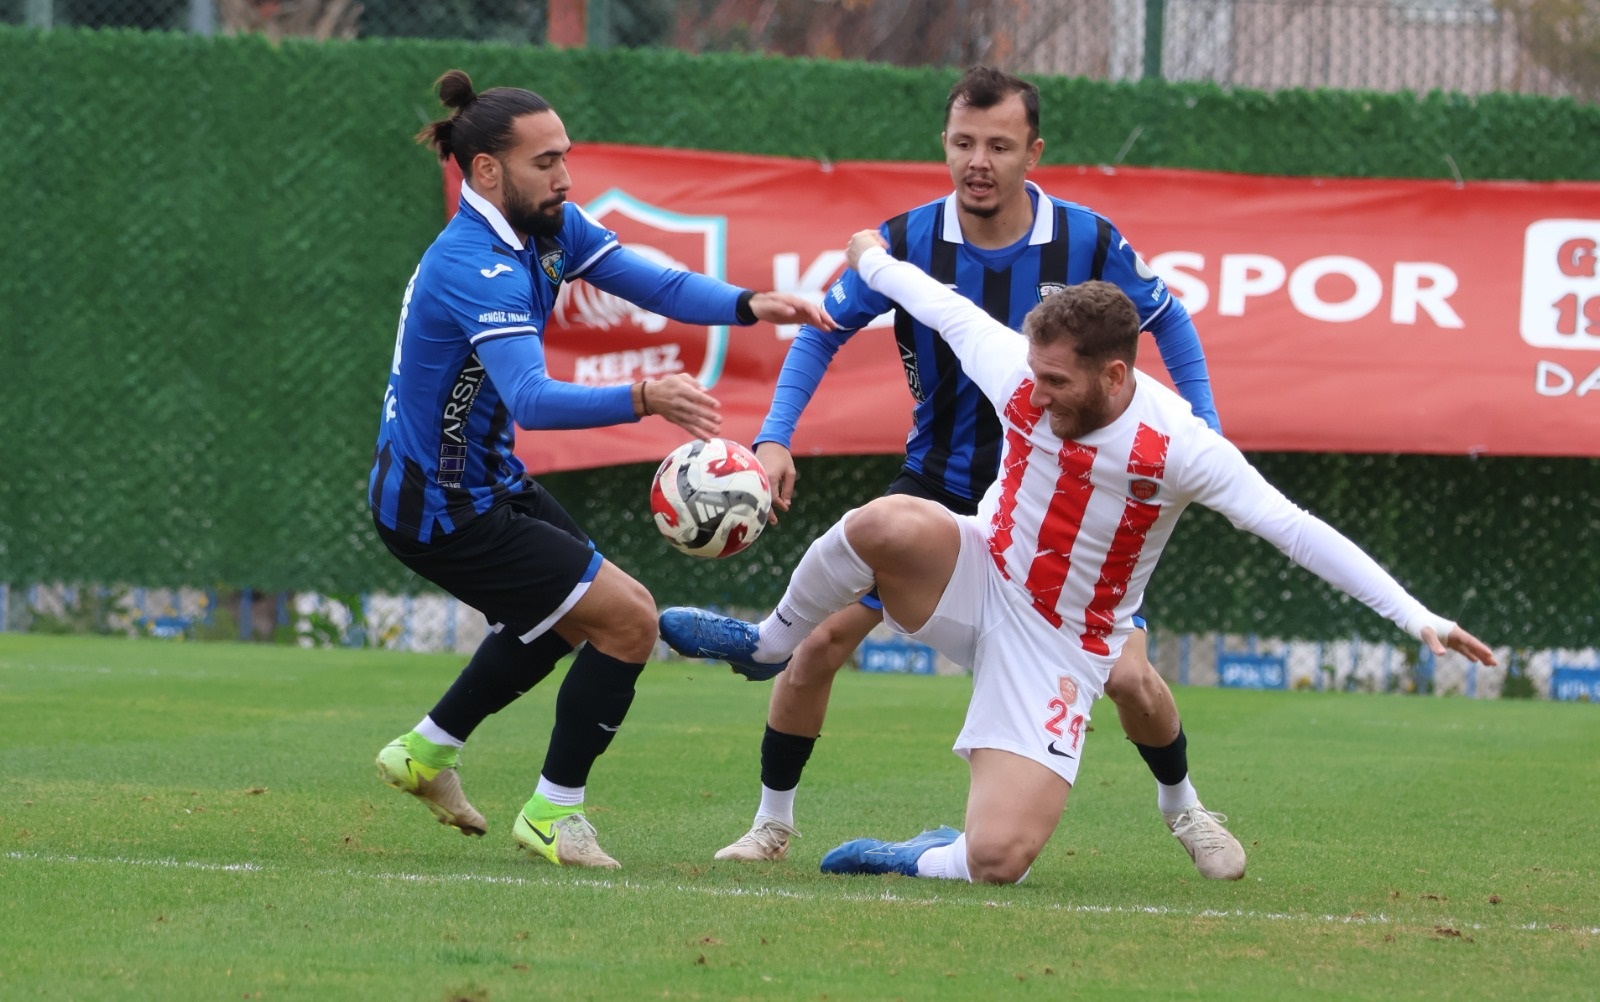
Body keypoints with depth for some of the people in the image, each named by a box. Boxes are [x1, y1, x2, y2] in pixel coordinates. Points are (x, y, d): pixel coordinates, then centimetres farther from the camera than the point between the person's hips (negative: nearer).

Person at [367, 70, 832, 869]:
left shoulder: (548, 228, 0)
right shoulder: (478, 268, -30)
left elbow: (655, 284, -3)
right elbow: (531, 400, -43)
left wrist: (750, 306, -22)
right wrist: (643, 400, -57)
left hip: (486, 481, 10)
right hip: (442, 511, -10)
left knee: (569, 614, 29)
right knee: (628, 619, -9)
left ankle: (427, 751, 40)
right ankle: (552, 816, 5)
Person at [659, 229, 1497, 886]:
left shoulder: (1178, 449, -24)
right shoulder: (1021, 374, -15)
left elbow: (1296, 531, -26)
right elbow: (946, 307, 7)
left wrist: (1417, 619, -33)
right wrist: (875, 261, 25)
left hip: (1055, 652, -2)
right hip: (979, 582, 3)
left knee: (998, 861, -20)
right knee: (889, 523, -34)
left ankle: (923, 860, 19)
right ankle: (768, 646, -5)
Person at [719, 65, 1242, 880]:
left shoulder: (1088, 242, -16)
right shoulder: (908, 241, -15)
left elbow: (1168, 323, 2)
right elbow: (822, 332, -4)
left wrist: (1204, 437, -5)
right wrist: (775, 439, -17)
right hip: (937, 486, 1)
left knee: (1128, 677, -9)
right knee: (823, 637, -11)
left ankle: (1181, 804, 23)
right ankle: (773, 821, 10)